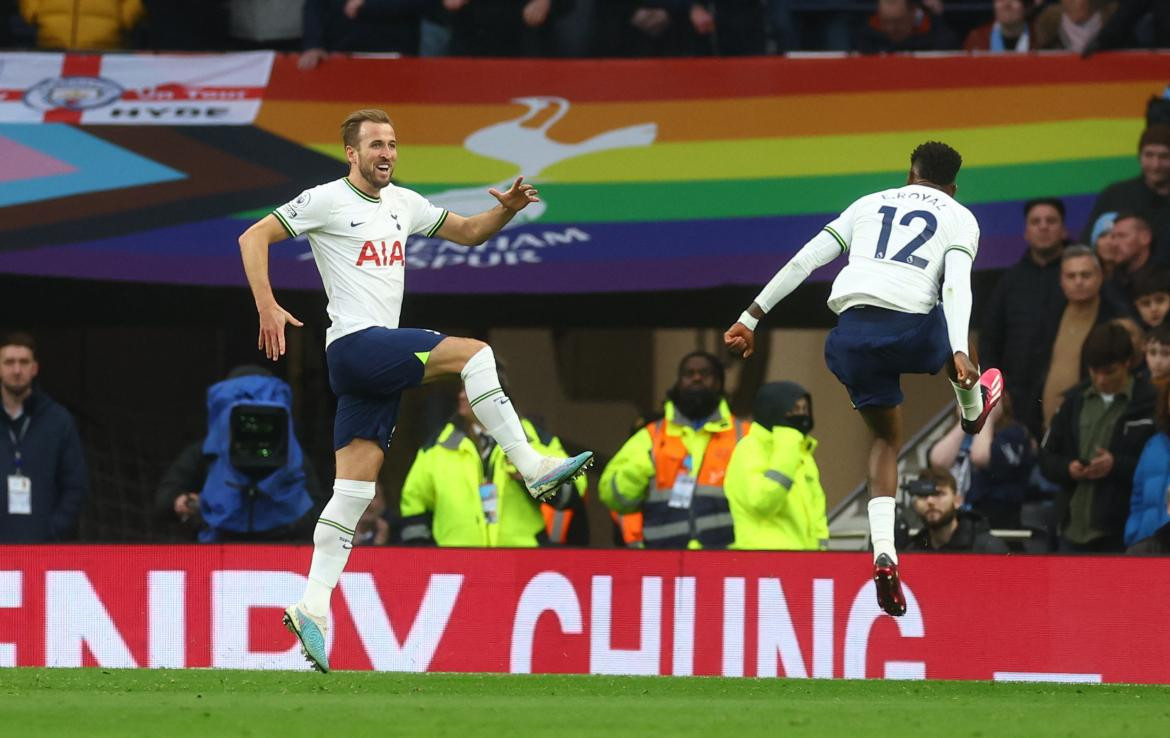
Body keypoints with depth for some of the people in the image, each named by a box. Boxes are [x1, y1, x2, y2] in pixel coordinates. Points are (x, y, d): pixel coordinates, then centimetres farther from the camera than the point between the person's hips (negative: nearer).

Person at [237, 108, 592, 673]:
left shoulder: (403, 203, 18)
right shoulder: (327, 201, -3)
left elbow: (468, 232, 27)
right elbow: (254, 238, -5)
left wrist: (506, 210, 6)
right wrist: (268, 308, -16)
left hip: (380, 360, 8)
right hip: (355, 344, -8)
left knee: (353, 494, 2)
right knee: (473, 352, -20)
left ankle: (311, 609, 0)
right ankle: (533, 468, -20)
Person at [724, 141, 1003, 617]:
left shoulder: (870, 204, 23)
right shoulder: (958, 217, 14)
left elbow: (803, 262, 16)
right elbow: (957, 285, -5)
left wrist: (750, 320, 17)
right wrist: (959, 353, -17)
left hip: (853, 335, 3)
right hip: (910, 329, -3)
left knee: (886, 439, 21)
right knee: (949, 333, 35)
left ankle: (883, 552, 3)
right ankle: (973, 407, 65)